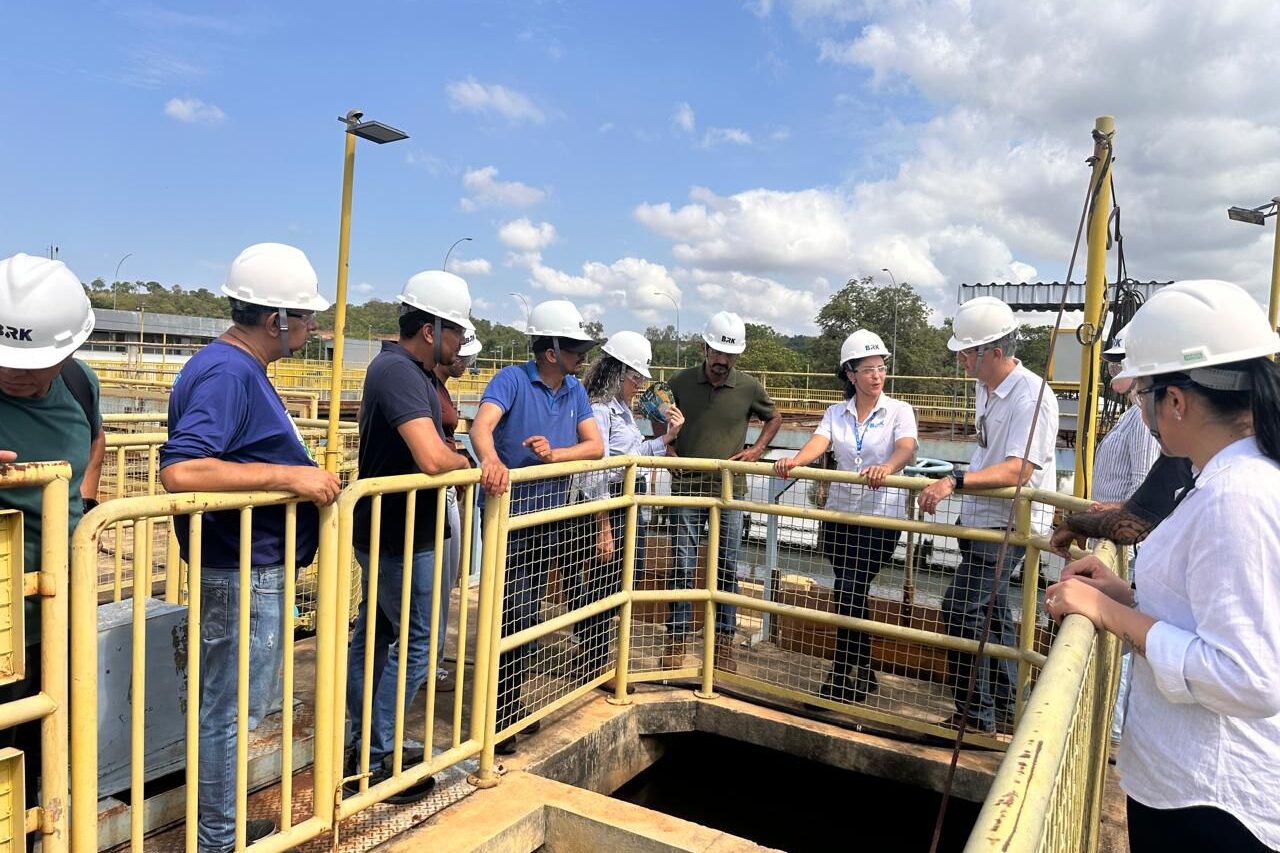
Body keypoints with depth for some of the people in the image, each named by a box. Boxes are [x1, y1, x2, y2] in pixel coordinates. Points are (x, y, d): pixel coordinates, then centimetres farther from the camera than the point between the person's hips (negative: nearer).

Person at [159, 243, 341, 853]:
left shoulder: (242, 368, 11)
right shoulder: (226, 374, -21)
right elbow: (180, 470, -34)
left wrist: (305, 475, 17)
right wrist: (289, 476, -31)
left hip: (260, 569, 11)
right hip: (243, 574, -11)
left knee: (242, 705, 22)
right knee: (229, 711, 5)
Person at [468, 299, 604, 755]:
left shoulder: (574, 391, 6)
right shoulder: (513, 379, -12)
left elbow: (595, 446, -1)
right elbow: (482, 426, -28)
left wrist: (555, 454, -20)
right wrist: (491, 460, -49)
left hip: (550, 517, 6)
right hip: (510, 516, -6)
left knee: (529, 616, 14)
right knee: (512, 616, -7)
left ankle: (513, 705, 29)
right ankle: (498, 718, 7)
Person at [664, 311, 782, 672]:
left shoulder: (749, 387, -2)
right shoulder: (681, 382, -1)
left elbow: (774, 418, 17)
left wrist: (756, 450, 3)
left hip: (730, 492, 0)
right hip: (687, 487, 0)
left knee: (726, 568, 8)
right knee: (683, 566, 3)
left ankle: (724, 641, 20)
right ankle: (677, 639, 15)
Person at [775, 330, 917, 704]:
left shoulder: (899, 411, -1)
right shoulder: (836, 413, 7)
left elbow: (907, 449, -20)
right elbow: (819, 442, -11)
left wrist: (887, 467, -43)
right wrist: (795, 461, -33)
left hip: (881, 517, -4)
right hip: (840, 514, 4)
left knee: (849, 592, -11)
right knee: (853, 594, 10)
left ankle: (842, 679, 2)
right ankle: (862, 674, 27)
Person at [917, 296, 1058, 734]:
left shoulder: (1031, 397, -21)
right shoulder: (986, 388, 8)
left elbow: (1018, 470, -31)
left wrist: (955, 481, -39)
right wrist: (954, 484, 26)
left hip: (1009, 524, -10)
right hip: (982, 518, 10)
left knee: (961, 610, -13)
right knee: (990, 612, 17)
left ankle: (976, 714, 0)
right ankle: (1005, 705, 32)